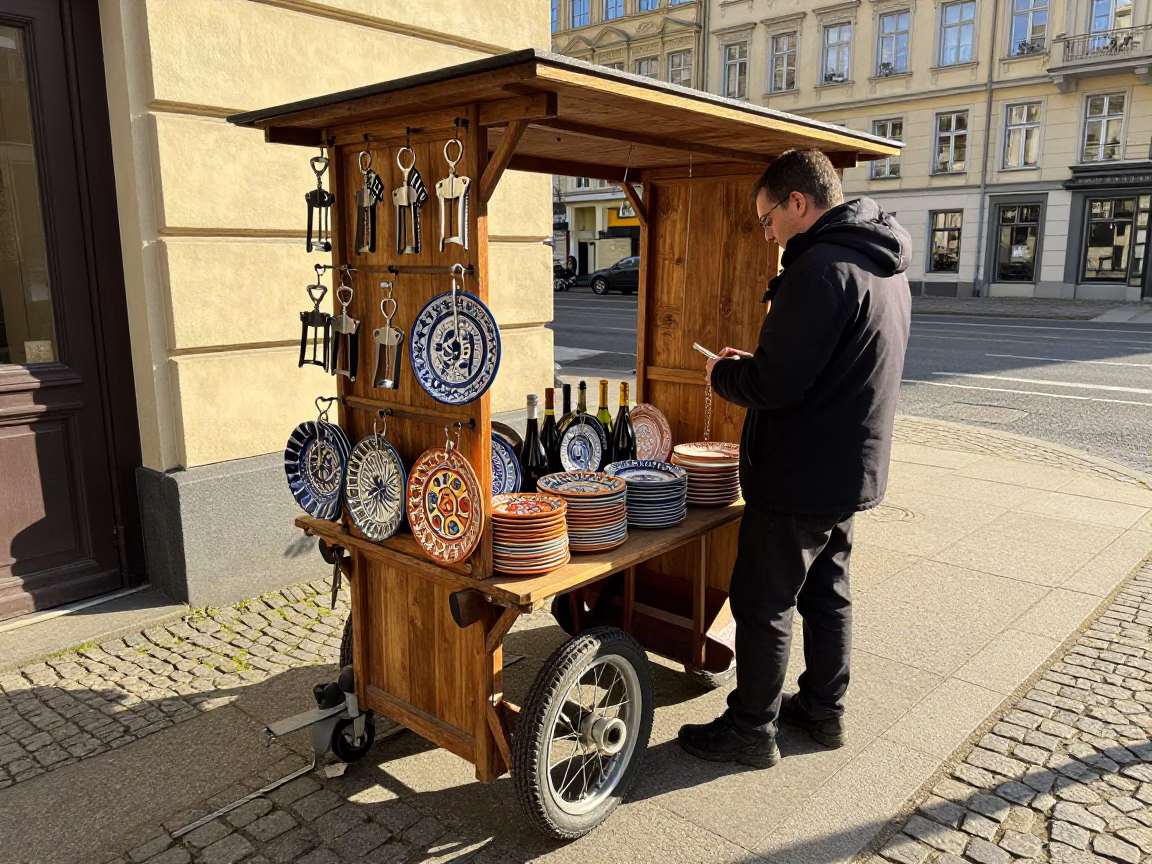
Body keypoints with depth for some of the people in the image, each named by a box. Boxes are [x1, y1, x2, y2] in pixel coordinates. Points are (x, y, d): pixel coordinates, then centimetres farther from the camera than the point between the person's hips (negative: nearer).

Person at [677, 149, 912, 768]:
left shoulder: (822, 268, -22)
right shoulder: (885, 266, 11)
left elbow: (774, 384, -26)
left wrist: (721, 374, -6)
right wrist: (751, 363, 9)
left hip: (798, 480, -10)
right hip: (852, 470, 10)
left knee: (762, 605, 4)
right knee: (827, 594, 20)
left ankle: (751, 729, 19)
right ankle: (824, 710, 36)